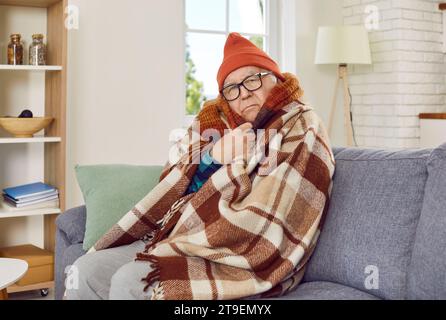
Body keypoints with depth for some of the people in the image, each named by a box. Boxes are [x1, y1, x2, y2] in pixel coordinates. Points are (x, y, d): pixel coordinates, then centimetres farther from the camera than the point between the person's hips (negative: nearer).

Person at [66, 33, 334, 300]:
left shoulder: (301, 129, -6)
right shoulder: (218, 121, 14)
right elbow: (171, 184, 7)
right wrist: (210, 155, -12)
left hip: (242, 260, -7)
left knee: (130, 282, -25)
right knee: (85, 272, -4)